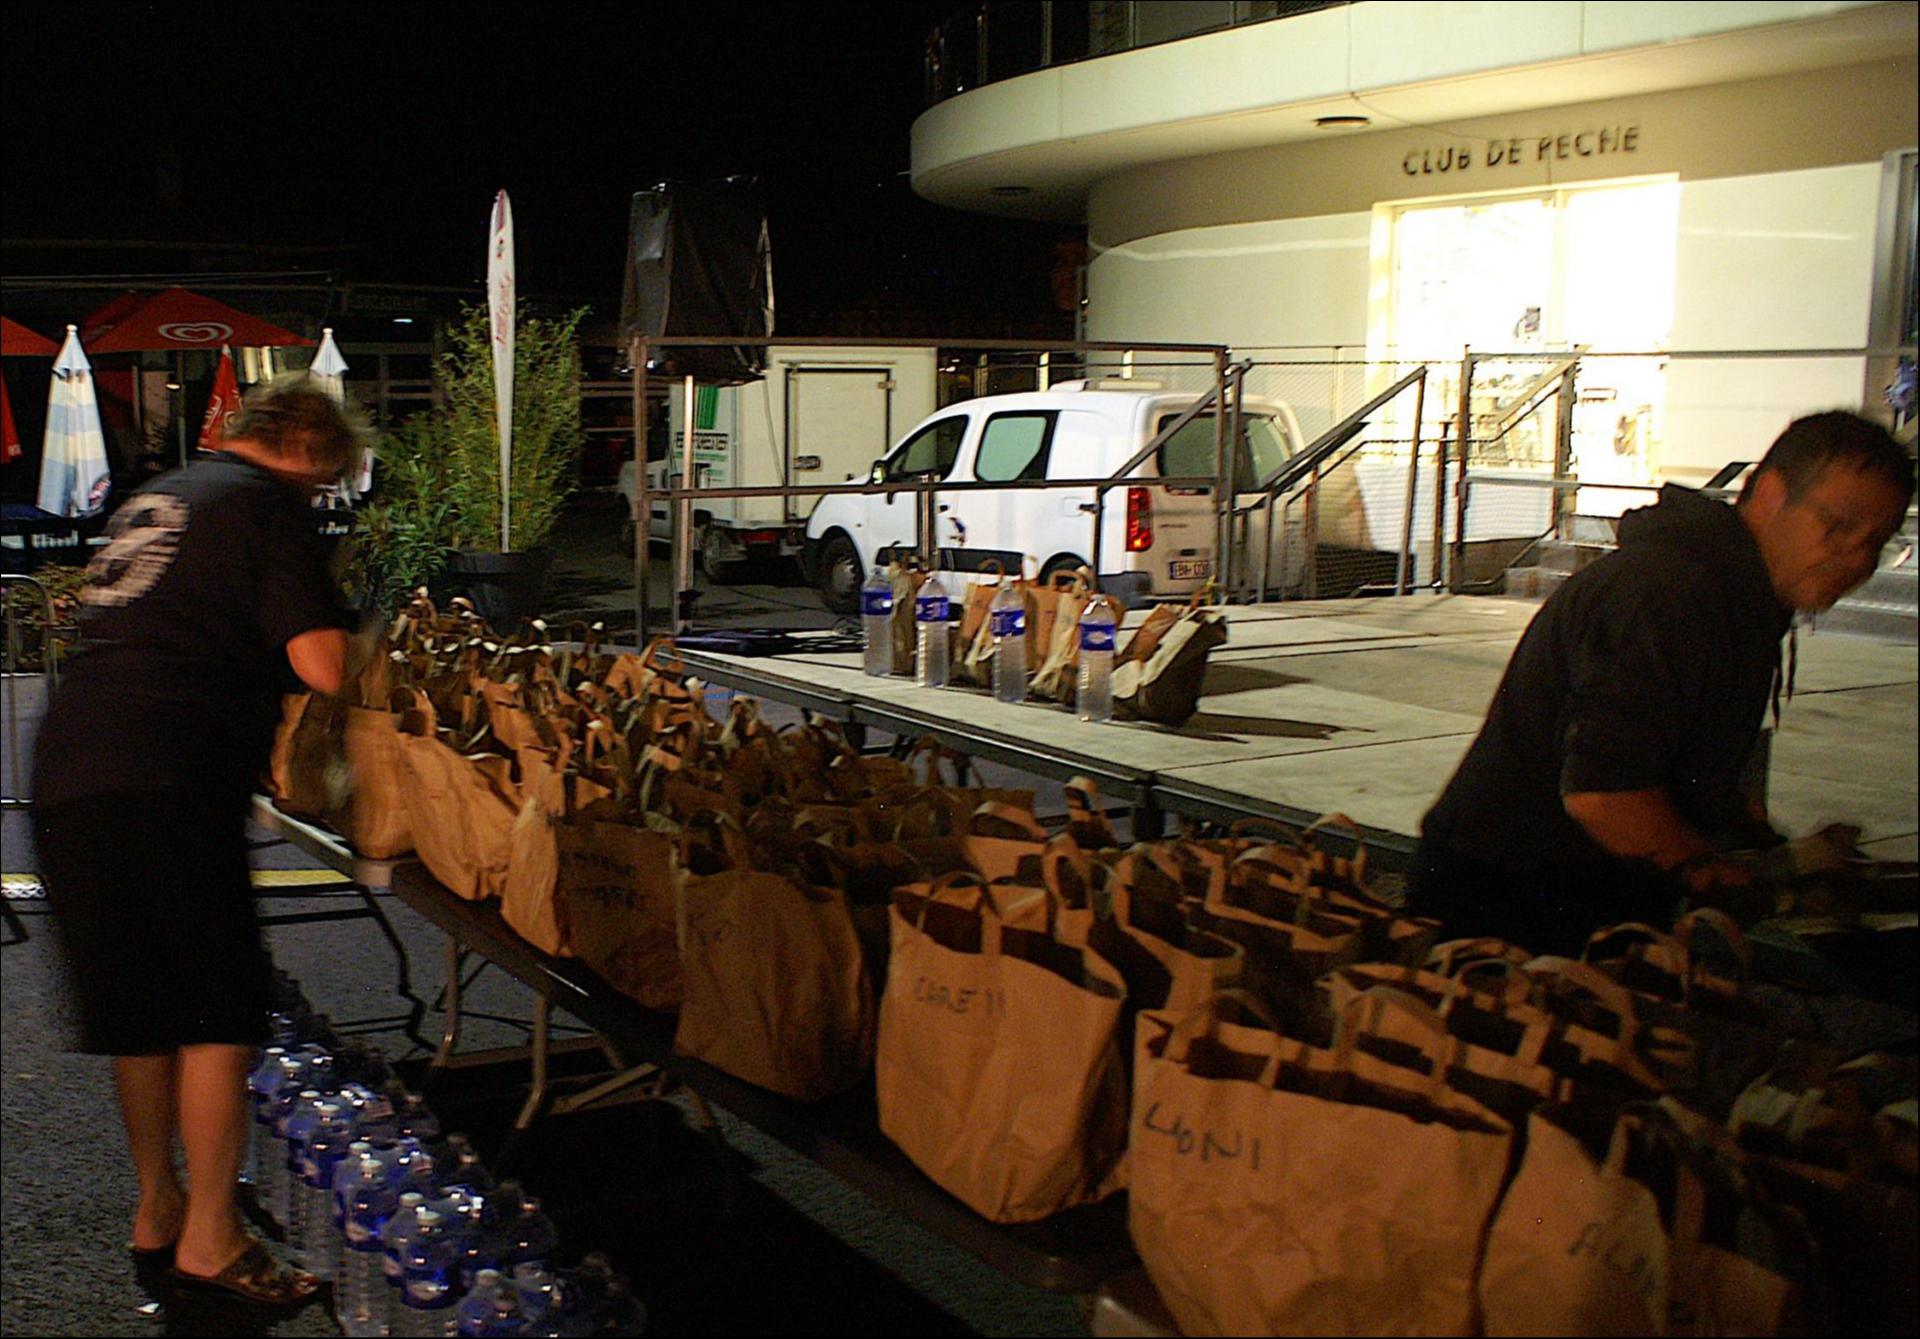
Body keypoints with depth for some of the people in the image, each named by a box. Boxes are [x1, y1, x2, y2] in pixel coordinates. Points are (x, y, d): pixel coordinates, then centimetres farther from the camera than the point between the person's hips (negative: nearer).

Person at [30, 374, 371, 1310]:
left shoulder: (155, 499, 24)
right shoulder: (268, 504, -2)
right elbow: (322, 667, -13)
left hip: (67, 769, 9)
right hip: (166, 784, -8)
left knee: (141, 1010, 17)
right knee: (221, 1008, 0)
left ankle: (157, 1213, 28)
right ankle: (209, 1241, 5)